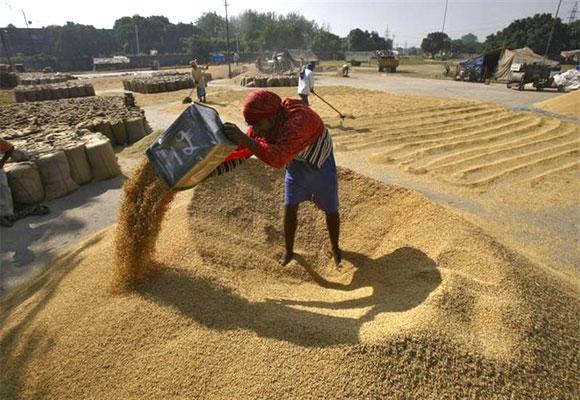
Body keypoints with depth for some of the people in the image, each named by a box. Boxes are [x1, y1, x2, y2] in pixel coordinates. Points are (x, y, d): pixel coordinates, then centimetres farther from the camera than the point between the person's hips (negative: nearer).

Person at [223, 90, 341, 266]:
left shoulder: (298, 121, -42)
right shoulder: (263, 121, -18)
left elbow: (277, 158, -51)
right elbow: (245, 148, -7)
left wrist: (244, 139, -56)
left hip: (320, 165, -5)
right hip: (295, 164, 5)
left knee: (331, 210, 10)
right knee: (289, 208, 3)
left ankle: (334, 248, 35)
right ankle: (289, 250, 24)